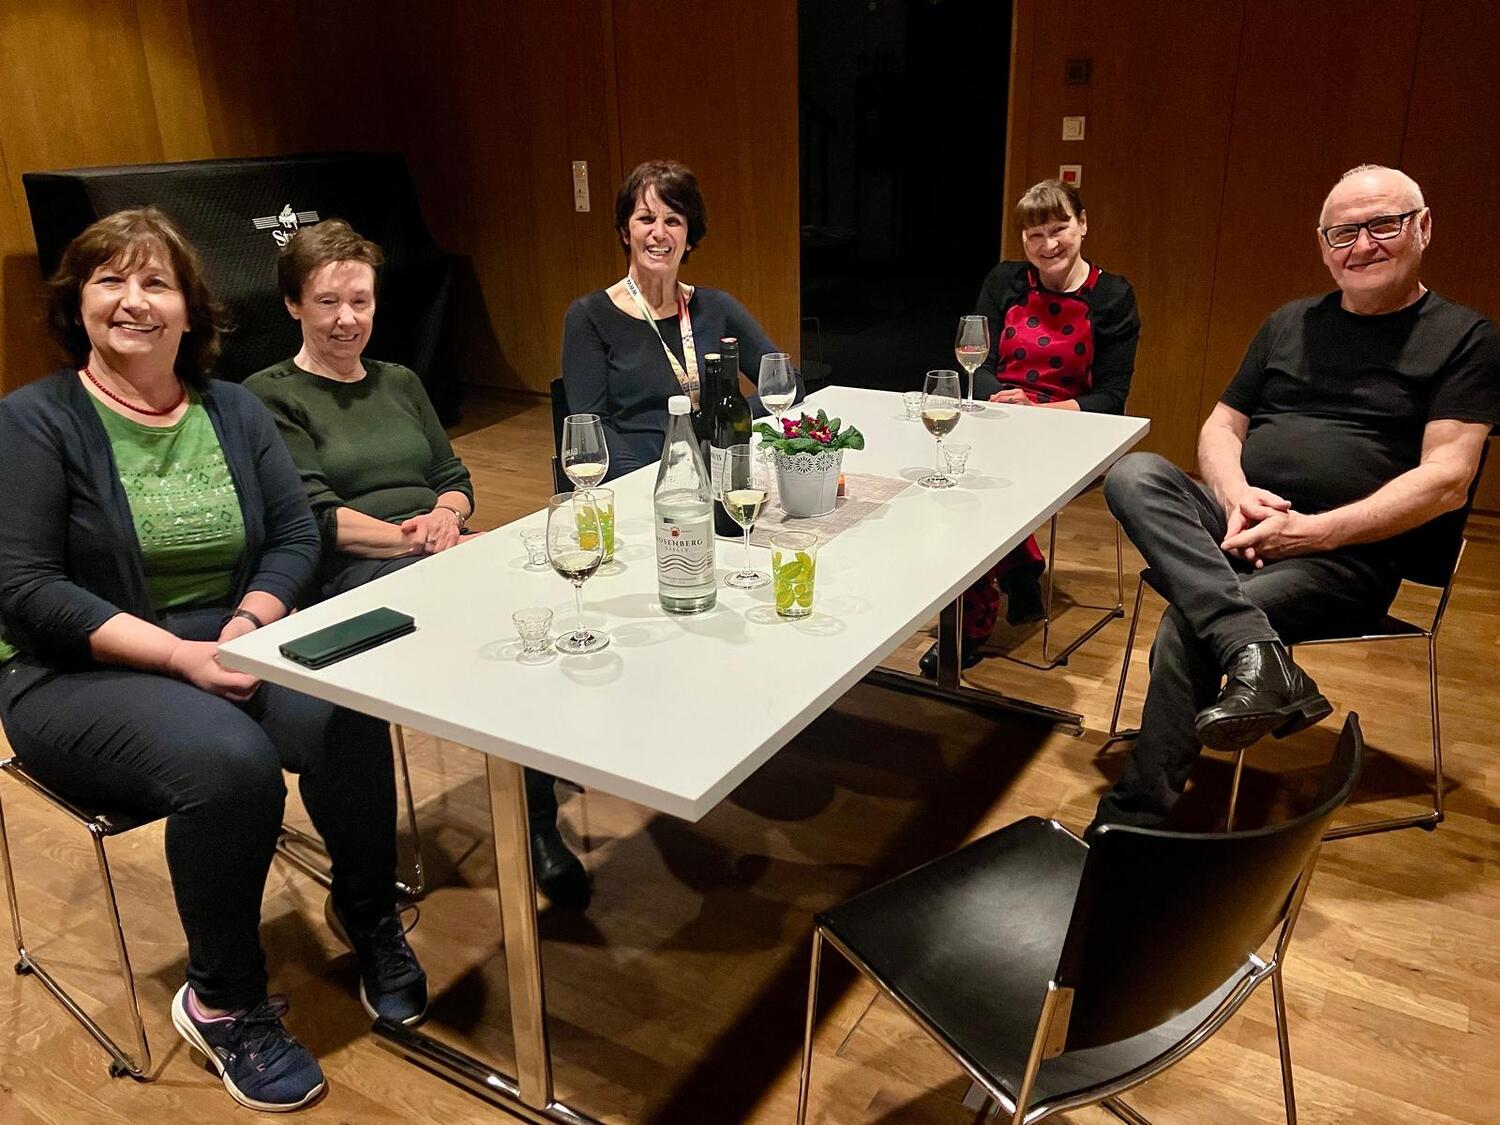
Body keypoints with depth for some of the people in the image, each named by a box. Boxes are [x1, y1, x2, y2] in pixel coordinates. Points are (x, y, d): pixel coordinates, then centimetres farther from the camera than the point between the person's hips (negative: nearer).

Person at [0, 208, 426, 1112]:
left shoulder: (236, 411, 8)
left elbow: (297, 535, 5)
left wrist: (249, 623, -16)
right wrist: (178, 655, -22)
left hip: (233, 646, 4)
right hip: (82, 675, -3)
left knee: (348, 718, -27)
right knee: (230, 761, -33)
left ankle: (372, 923, 0)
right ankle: (224, 1005, -8)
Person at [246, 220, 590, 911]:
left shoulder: (400, 382, 25)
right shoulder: (270, 398, 5)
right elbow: (315, 518, -6)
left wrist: (446, 516, -4)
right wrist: (412, 539, -17)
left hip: (441, 556, 6)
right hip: (351, 579, -5)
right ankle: (536, 827, -25)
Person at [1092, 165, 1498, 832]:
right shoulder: (1290, 324, 20)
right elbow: (1220, 428, 18)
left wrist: (1313, 531, -17)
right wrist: (1236, 495, -6)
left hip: (1348, 555, -5)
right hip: (1237, 523, 6)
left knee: (1189, 623, -30)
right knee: (1133, 473, -24)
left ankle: (1131, 826, -21)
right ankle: (1255, 655, -39)